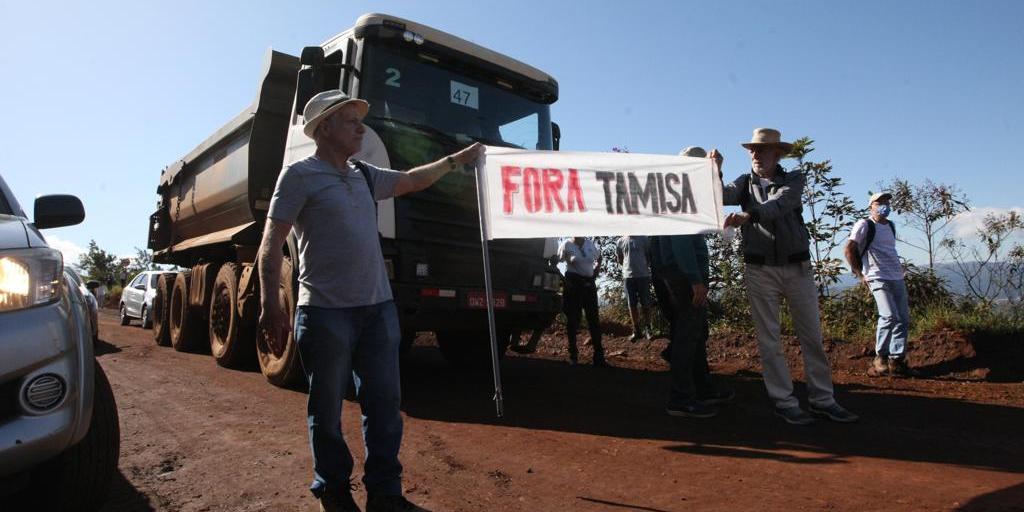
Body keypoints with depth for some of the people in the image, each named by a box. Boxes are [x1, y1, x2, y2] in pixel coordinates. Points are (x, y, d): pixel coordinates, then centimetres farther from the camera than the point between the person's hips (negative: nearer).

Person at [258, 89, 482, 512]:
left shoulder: (365, 176, 17)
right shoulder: (300, 175, -2)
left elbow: (412, 181, 32)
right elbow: (270, 245, -6)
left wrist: (456, 160, 33)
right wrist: (270, 306, -15)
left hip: (378, 307, 6)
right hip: (325, 310, -6)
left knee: (384, 403, 8)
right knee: (327, 409, 7)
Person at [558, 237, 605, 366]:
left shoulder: (590, 244, 6)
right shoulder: (566, 245, -5)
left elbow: (598, 258, 23)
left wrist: (597, 269, 9)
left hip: (589, 284, 3)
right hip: (573, 284, -3)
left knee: (594, 319, 2)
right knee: (573, 320, 3)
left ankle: (599, 356, 7)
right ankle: (573, 355, 14)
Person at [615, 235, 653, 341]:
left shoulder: (643, 238, 0)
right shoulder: (620, 241, 5)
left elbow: (649, 255, 6)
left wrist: (642, 265, -2)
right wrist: (629, 266, 6)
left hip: (643, 275, -1)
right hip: (628, 276, 1)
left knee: (645, 304, 3)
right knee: (632, 305, 5)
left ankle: (647, 329, 16)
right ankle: (636, 331, 13)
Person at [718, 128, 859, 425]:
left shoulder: (794, 179, 4)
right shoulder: (745, 183, 9)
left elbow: (780, 204, -18)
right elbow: (720, 197, -11)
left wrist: (747, 216, -35)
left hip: (798, 268, 1)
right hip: (760, 270, 0)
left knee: (812, 336, 6)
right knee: (769, 340, 1)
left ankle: (822, 400, 18)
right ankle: (784, 403, 9)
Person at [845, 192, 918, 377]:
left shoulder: (891, 226, 18)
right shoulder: (864, 225, -4)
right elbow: (849, 250, -8)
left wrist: (899, 268, 19)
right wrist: (860, 275, -9)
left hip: (897, 278, 8)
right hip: (878, 278, -8)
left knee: (904, 319, 5)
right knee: (890, 316, -20)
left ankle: (897, 360, 13)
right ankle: (880, 358, -7)